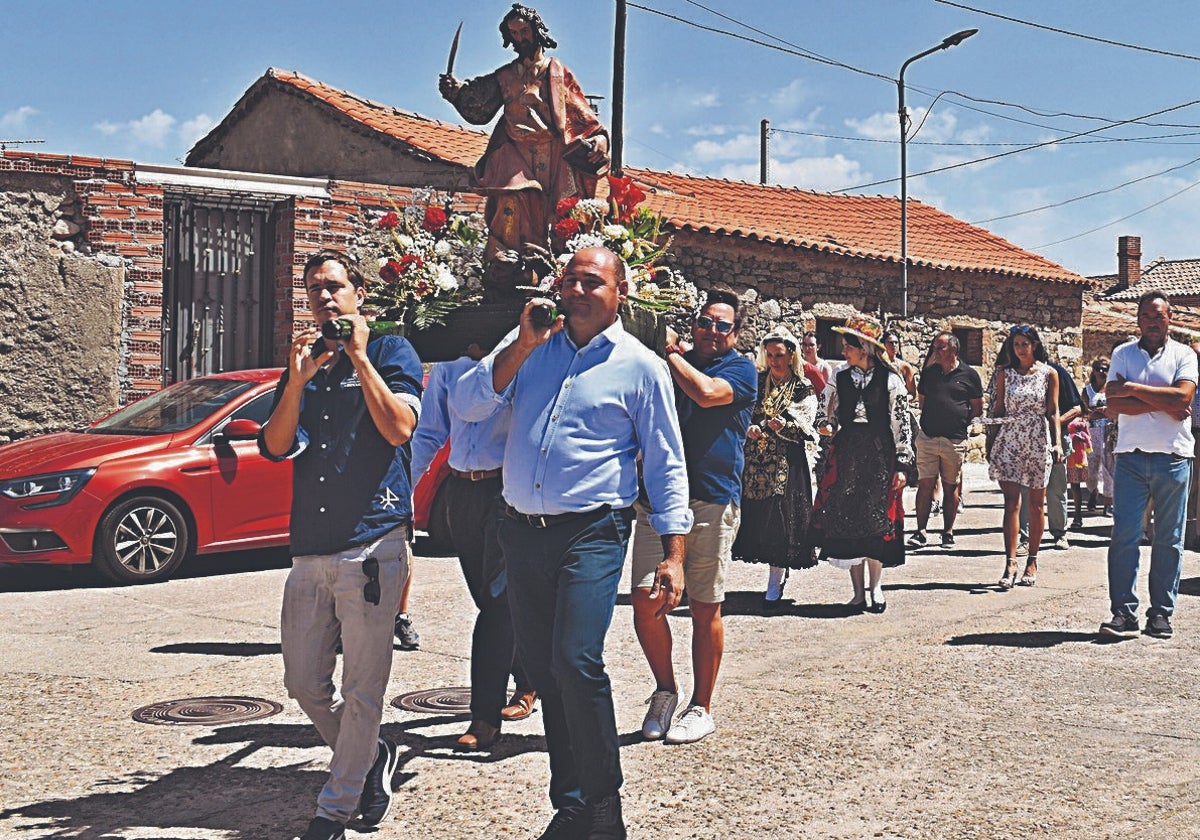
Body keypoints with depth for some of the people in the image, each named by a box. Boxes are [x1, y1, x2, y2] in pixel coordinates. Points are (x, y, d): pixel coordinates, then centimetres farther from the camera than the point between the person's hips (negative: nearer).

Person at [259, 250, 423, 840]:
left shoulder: (391, 351, 3)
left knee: (362, 691, -1)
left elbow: (399, 427, -13)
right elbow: (275, 446, 7)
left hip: (372, 542, -6)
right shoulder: (304, 361, 17)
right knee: (304, 683, 10)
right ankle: (373, 757, 31)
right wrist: (298, 380, -6)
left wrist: (359, 356, -10)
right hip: (309, 547, 6)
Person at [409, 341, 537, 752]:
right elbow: (428, 435, 12)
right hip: (461, 491, 5)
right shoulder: (447, 373, 11)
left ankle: (485, 716, -6)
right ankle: (528, 681, 31)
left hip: (506, 488, -5)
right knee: (487, 598, 11)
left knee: (497, 598, -9)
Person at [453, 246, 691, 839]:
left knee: (576, 660, -19)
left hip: (591, 533, -5)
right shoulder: (527, 343, 11)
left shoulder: (640, 366, 1)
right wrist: (521, 349, -9)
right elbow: (467, 406, 2)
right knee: (541, 665, 9)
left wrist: (673, 556, -7)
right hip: (522, 531, 5)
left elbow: (666, 467, 1)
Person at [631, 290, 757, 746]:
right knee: (645, 598, -6)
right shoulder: (670, 365, 16)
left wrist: (672, 354, -4)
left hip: (712, 499, -3)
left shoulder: (741, 369, 4)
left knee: (705, 608, 3)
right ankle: (665, 690, 16)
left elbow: (707, 393, -17)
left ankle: (701, 707, 17)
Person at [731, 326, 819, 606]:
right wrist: (749, 428, -11)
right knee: (755, 515, 0)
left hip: (786, 462, -4)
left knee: (780, 517, -6)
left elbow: (805, 427, -7)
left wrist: (784, 427, -26)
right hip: (755, 459, 4)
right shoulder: (757, 382, 11)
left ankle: (775, 583, 0)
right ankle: (778, 574, 14)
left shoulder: (804, 388, 2)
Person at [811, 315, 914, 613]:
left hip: (879, 456, -3)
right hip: (845, 456, 3)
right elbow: (826, 415, 15)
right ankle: (858, 591, 9)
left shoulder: (890, 380, -2)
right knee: (847, 520, 1)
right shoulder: (839, 379, 7)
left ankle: (876, 587, 15)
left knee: (877, 520, 1)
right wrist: (826, 425, -9)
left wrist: (902, 465, -4)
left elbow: (901, 424, -1)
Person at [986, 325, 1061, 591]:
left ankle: (1032, 561, 16)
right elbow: (998, 410, 9)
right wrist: (991, 444, 8)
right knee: (1011, 503, -7)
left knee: (1036, 504, 6)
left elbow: (1053, 412, 3)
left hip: (1038, 441, 0)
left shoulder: (1048, 373, 3)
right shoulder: (1005, 373, 6)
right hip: (1009, 440, 0)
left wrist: (1057, 442, -6)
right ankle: (1010, 563, -10)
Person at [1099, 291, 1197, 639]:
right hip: (1131, 456, 0)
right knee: (1124, 535, -5)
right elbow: (1113, 403, -5)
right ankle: (1124, 612, 0)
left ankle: (1161, 613, 12)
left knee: (1169, 539, 5)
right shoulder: (1123, 354, 8)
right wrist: (1162, 404, -11)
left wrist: (1134, 389, -10)